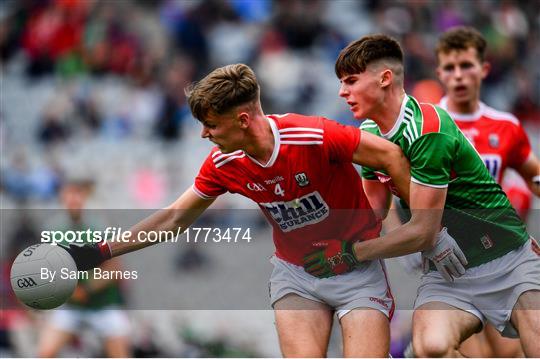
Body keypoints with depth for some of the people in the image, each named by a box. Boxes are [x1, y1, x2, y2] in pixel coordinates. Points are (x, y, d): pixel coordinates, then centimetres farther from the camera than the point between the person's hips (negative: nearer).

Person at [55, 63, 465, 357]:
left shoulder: (315, 137, -26)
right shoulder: (223, 165, -8)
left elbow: (390, 155, -18)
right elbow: (175, 218, 6)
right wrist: (101, 251, 3)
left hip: (357, 269, -4)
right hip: (295, 273, 4)